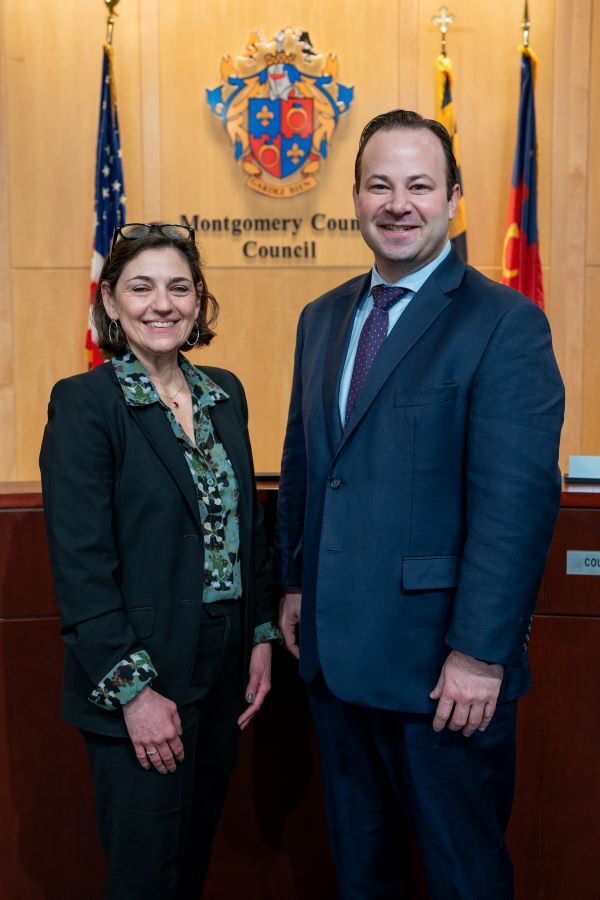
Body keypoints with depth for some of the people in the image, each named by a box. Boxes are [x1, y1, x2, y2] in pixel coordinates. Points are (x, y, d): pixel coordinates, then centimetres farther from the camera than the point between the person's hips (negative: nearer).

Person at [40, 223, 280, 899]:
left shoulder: (225, 392, 7)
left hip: (224, 666, 6)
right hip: (142, 674, -5)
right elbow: (80, 563, -15)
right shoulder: (83, 403, -12)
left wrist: (261, 636, 8)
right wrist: (132, 687, -16)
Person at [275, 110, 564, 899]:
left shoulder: (505, 323, -12)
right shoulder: (323, 318, 9)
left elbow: (518, 500, -18)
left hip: (440, 661, -6)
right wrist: (293, 581, 13)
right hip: (334, 649, 6)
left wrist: (481, 655, -20)